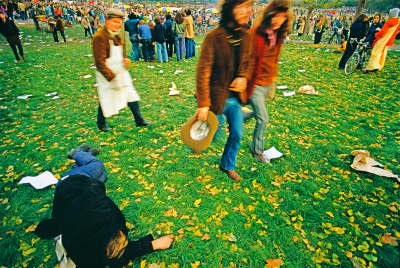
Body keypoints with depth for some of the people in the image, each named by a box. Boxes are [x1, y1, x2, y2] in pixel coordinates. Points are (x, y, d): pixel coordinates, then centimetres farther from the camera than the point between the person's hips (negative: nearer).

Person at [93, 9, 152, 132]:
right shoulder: (100, 37, -16)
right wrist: (111, 77, -23)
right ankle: (101, 124, 28)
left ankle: (139, 120, 21)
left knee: (131, 96, 9)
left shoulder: (116, 36, 11)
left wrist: (125, 60, 0)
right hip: (107, 76, -8)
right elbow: (100, 62, -19)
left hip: (121, 73, 8)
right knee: (106, 100, 6)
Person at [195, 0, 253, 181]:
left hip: (235, 98, 5)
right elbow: (203, 72, -18)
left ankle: (228, 166, 35)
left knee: (237, 135, 10)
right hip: (216, 98, -5)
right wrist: (203, 104, -21)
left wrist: (243, 77, -9)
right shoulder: (214, 37, -18)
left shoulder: (246, 38, 0)